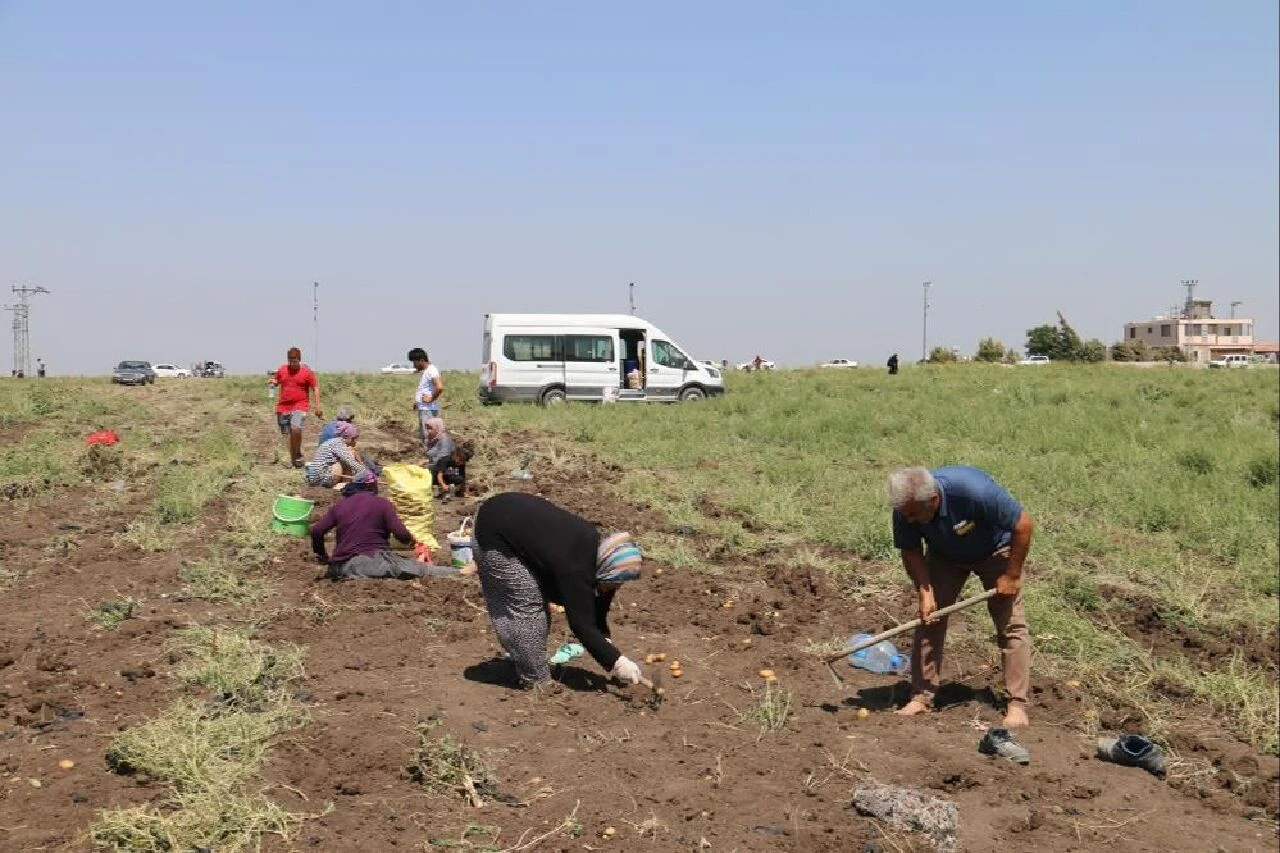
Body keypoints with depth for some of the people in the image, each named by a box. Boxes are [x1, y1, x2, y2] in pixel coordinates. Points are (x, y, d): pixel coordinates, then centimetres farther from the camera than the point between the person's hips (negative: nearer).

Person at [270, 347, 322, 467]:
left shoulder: (306, 371, -3)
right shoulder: (282, 369, 8)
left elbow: (315, 388, -1)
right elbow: (276, 382, 23)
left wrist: (318, 406, -8)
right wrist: (273, 382, -2)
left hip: (300, 406, -4)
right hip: (283, 406, 4)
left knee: (296, 428, -26)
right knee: (287, 433, 6)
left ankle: (298, 454, -8)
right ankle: (293, 459, 20)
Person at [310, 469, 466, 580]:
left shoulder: (339, 506, 14)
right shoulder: (382, 503, 2)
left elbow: (316, 531, 8)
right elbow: (401, 534, -6)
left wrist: (322, 556, 22)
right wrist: (411, 541, 16)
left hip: (343, 566, 4)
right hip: (374, 559, -4)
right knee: (423, 569, 1)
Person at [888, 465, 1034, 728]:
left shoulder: (975, 490, -42)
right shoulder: (905, 510, -28)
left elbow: (1024, 526, -29)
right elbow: (911, 552, -12)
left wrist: (1012, 576, -23)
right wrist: (925, 593, -24)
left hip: (995, 551, -3)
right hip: (945, 555, 3)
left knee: (1011, 624, -8)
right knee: (929, 619, -5)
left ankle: (1017, 704, -3)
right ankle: (922, 696, 1)